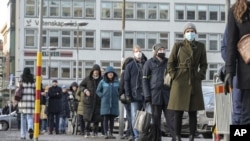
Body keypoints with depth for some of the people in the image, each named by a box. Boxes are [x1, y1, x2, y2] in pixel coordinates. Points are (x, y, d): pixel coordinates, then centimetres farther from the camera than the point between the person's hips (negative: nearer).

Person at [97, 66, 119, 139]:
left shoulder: (117, 82, 5)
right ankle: (106, 133, -4)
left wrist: (117, 97, 3)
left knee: (112, 118, 4)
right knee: (106, 118, -4)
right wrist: (102, 96, -2)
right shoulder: (102, 82, 1)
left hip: (114, 103, 2)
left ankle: (111, 133, 9)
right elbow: (98, 91, 10)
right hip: (105, 103, -2)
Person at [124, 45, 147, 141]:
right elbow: (126, 81, 4)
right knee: (135, 117, -4)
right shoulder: (129, 66, 8)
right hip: (135, 96, -1)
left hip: (146, 96, 1)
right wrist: (128, 95, -6)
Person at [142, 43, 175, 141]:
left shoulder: (168, 62, 16)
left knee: (171, 117, -5)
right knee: (156, 118, 2)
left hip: (168, 95, 2)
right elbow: (145, 80, 3)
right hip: (155, 95, -2)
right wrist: (147, 95, -7)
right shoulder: (149, 63, 6)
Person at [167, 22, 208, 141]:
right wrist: (175, 77, -5)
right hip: (180, 82, -2)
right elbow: (170, 63, 5)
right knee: (178, 113, -2)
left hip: (194, 82, 2)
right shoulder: (178, 46, 3)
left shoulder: (201, 47, 9)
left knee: (193, 113, 0)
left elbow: (204, 64, 14)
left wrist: (200, 75, -1)